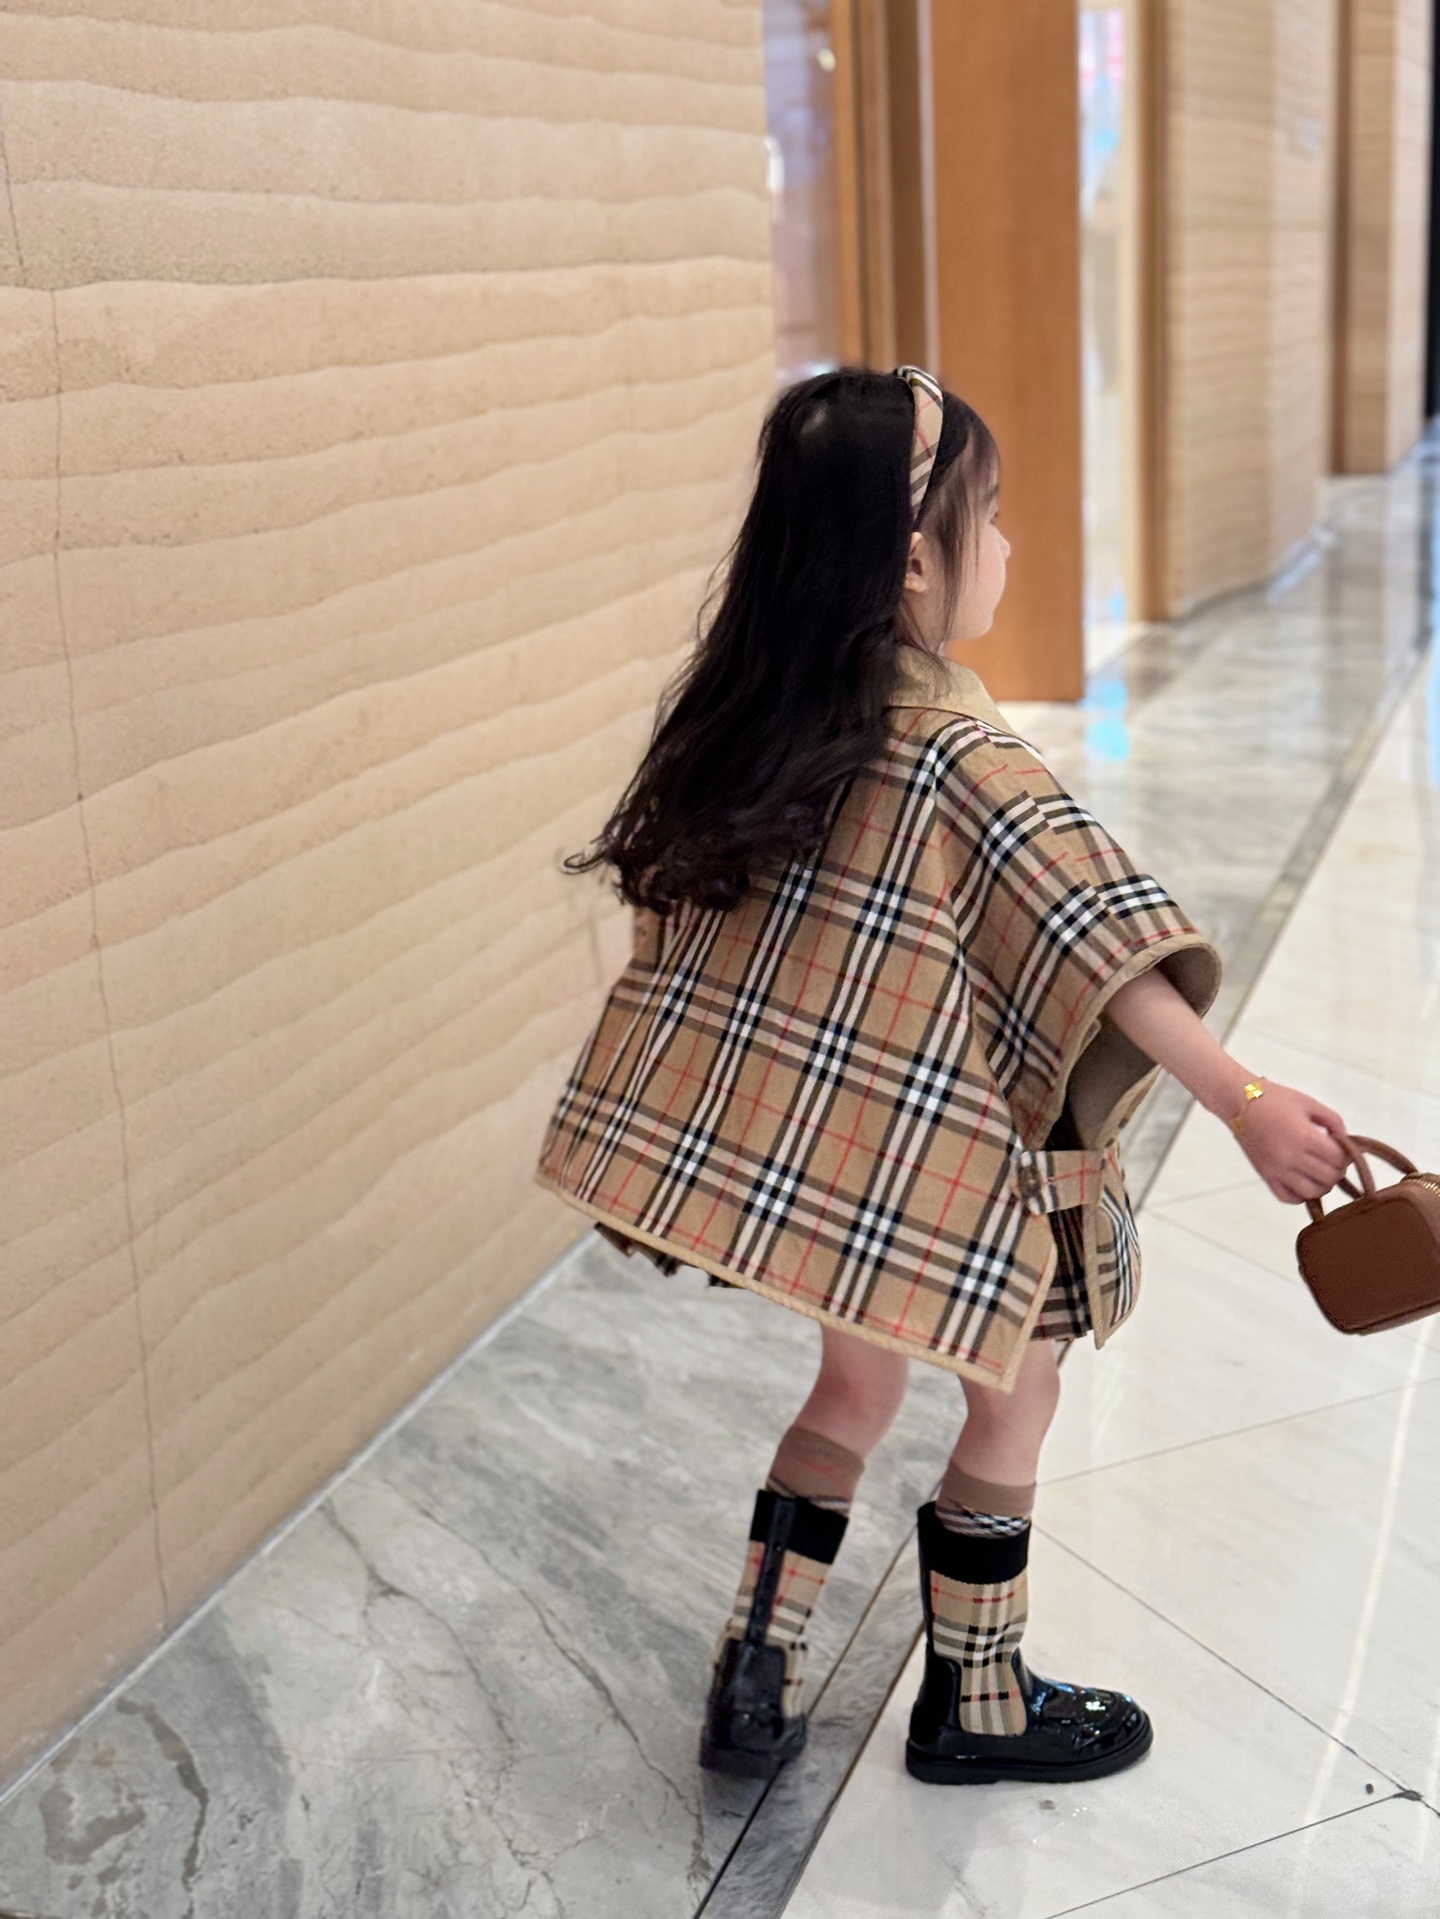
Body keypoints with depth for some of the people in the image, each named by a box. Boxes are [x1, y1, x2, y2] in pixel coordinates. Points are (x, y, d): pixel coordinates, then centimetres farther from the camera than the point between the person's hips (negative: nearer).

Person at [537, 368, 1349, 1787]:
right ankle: (975, 1706, 31)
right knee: (1013, 1399, 15)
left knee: (858, 1384, 24)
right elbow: (1097, 936, -30)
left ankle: (758, 1681, 27)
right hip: (924, 1153, -6)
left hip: (794, 1130, 7)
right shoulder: (954, 749, -23)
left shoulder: (756, 710, -2)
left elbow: (668, 881, 10)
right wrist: (1244, 1103, -32)